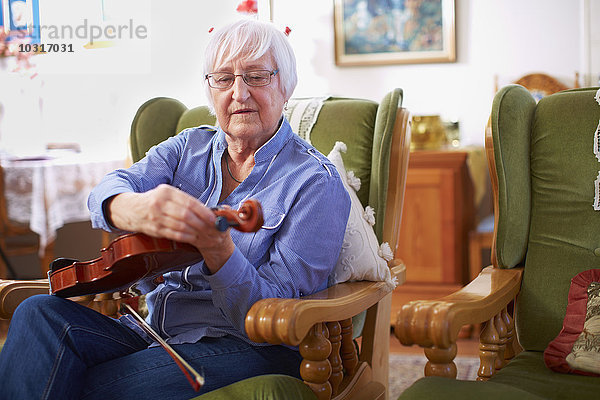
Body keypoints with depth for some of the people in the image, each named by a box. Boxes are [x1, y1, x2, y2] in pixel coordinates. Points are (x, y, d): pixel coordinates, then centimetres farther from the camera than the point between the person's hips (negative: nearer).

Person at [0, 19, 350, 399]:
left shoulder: (316, 183, -8)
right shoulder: (189, 147, 10)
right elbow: (111, 190, -10)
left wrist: (217, 248, -34)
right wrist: (134, 210, -37)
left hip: (250, 351, -5)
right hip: (152, 330, 6)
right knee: (39, 313, -20)